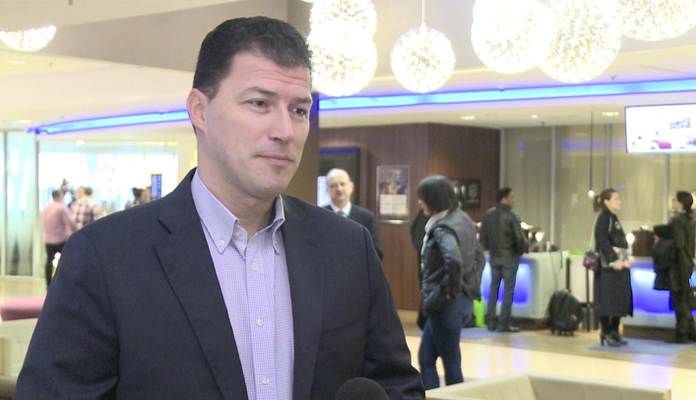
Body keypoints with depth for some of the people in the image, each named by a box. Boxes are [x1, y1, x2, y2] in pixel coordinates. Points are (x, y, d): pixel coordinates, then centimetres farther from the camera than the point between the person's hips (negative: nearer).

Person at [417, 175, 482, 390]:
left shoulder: (442, 228, -18)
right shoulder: (462, 219, 10)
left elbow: (454, 259, -35)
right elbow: (478, 255, 19)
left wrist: (449, 290, -20)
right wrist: (472, 286, 15)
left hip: (445, 305, -9)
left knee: (451, 362, 2)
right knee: (425, 357, 15)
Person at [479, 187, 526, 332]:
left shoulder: (487, 215, 3)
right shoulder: (511, 217, -15)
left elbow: (483, 238, 7)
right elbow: (520, 239, -13)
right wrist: (520, 251, 5)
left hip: (493, 257, 6)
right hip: (509, 257, -6)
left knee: (493, 288, 12)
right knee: (508, 290, 1)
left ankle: (491, 322, 13)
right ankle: (503, 323, 1)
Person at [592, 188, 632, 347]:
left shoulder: (614, 218, 18)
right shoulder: (603, 218, -9)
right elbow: (603, 242, -17)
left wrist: (625, 260, 7)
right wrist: (614, 262, -21)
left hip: (619, 264, 9)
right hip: (607, 266, -9)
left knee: (620, 298, 9)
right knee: (607, 298, -5)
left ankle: (614, 332, 16)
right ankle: (606, 334, 1)